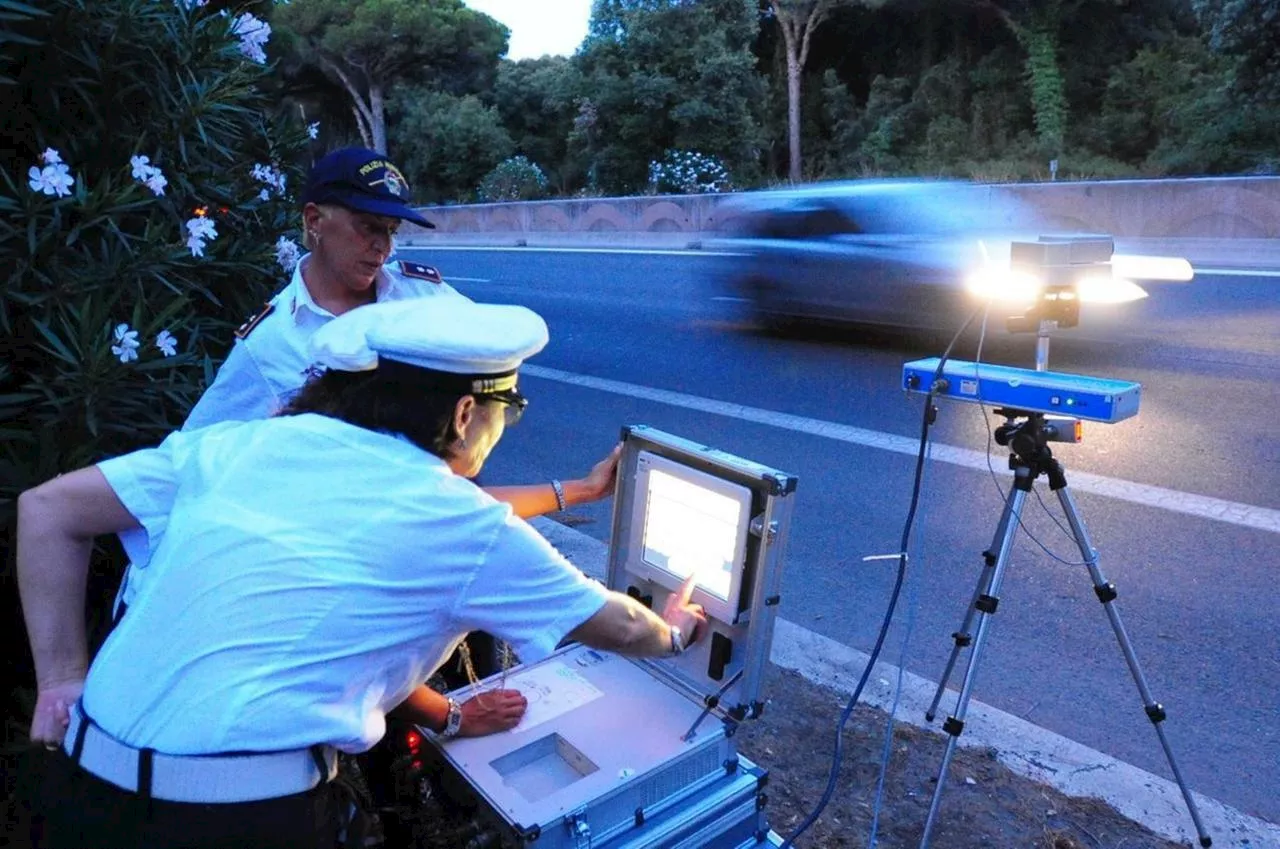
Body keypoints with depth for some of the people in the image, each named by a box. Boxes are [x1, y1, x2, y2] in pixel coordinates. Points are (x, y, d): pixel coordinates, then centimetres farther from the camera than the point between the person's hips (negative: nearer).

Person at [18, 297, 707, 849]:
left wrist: (62, 677, 12)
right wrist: (674, 631, 27)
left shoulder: (245, 441, 1)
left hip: (87, 780, 6)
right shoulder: (470, 530, -8)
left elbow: (47, 509, 8)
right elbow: (615, 626, 6)